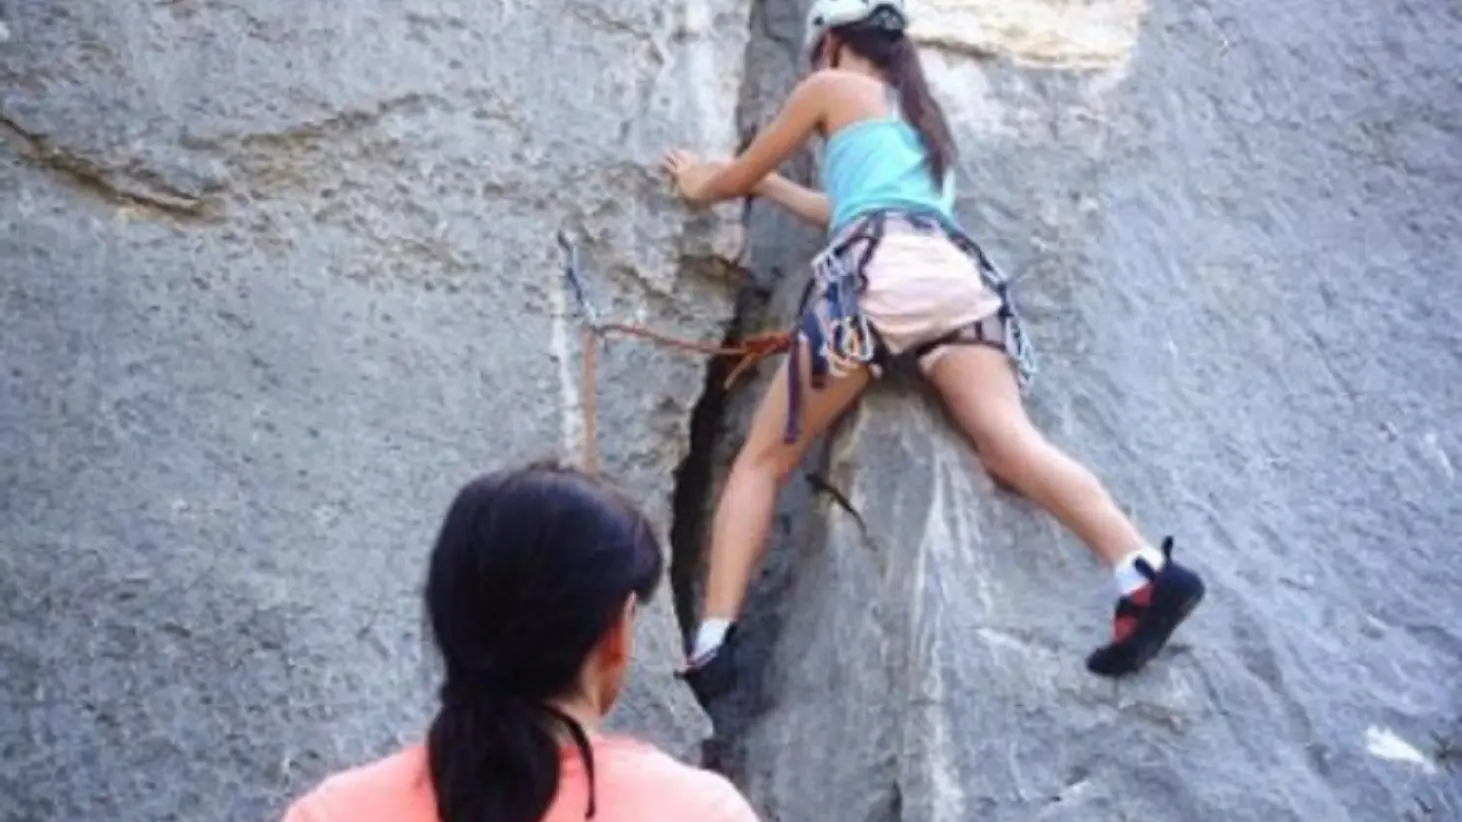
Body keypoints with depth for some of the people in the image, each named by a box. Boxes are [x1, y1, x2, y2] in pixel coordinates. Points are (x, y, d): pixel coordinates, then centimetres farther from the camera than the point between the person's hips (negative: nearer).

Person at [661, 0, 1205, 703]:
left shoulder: (831, 87, 21)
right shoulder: (922, 112, 38)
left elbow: (737, 177, 31)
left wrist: (698, 185, 53)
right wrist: (766, 186, 63)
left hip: (878, 271, -5)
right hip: (958, 270, 5)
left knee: (762, 460, 3)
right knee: (1010, 444, -17)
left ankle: (712, 644, -11)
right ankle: (1145, 572, -41)